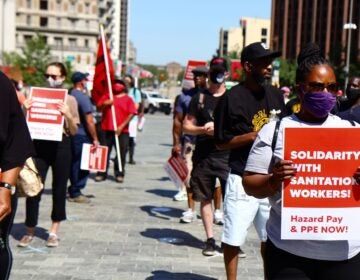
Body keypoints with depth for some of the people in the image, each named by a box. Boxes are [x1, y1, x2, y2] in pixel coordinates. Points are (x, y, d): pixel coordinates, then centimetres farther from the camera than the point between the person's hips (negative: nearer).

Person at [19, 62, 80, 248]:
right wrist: (26, 110, -8)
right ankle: (30, 231, 13)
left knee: (59, 189, 8)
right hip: (39, 145, 1)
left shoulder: (70, 100, 2)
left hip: (61, 146, 0)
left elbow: (74, 131, 1)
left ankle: (54, 232, 21)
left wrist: (68, 115, -16)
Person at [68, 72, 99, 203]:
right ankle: (75, 193, 4)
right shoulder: (83, 97, -16)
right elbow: (89, 120, -18)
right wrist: (95, 138, -12)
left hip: (71, 134, 8)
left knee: (74, 163, 15)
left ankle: (73, 191, 23)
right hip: (82, 136, -8)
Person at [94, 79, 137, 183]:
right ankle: (101, 173, 11)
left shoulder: (128, 99, 5)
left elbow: (131, 114, -3)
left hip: (122, 131, -2)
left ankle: (119, 174, 9)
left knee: (121, 153, 0)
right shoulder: (107, 97, 15)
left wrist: (122, 126, -12)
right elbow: (99, 107, 11)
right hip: (107, 129, 2)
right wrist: (104, 104, -12)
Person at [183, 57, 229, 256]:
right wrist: (203, 129, -12)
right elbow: (186, 126, 8)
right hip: (203, 156, 2)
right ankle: (210, 239, 17)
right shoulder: (199, 98, 9)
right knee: (205, 198, 6)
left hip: (228, 156, -1)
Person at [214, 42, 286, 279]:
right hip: (242, 179, -5)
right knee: (233, 238, 1)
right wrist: (253, 135, -16)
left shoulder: (276, 95, 10)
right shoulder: (232, 98, -6)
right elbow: (221, 142, -5)